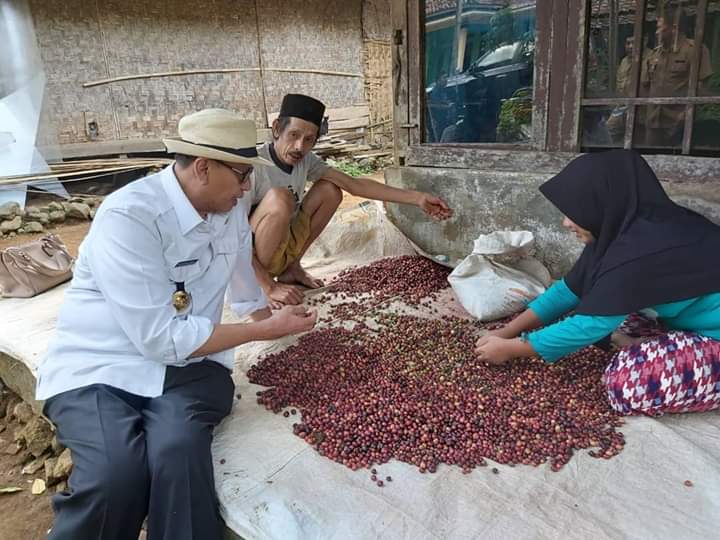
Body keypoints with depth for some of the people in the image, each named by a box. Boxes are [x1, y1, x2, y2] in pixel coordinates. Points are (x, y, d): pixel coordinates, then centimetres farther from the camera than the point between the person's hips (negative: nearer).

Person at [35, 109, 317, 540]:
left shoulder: (232, 210, 2)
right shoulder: (128, 216, -20)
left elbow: (246, 292, 22)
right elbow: (161, 338, -23)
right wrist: (267, 330, -16)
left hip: (188, 363, 4)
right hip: (101, 368, -3)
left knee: (179, 451, -28)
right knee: (118, 474, -30)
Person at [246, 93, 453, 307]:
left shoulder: (305, 160, -6)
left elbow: (355, 185, -8)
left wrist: (417, 198, -13)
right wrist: (270, 287, -26)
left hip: (281, 248, 6)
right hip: (248, 258, -6)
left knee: (329, 191, -5)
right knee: (279, 198, -32)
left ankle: (291, 268, 6)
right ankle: (262, 285, -14)